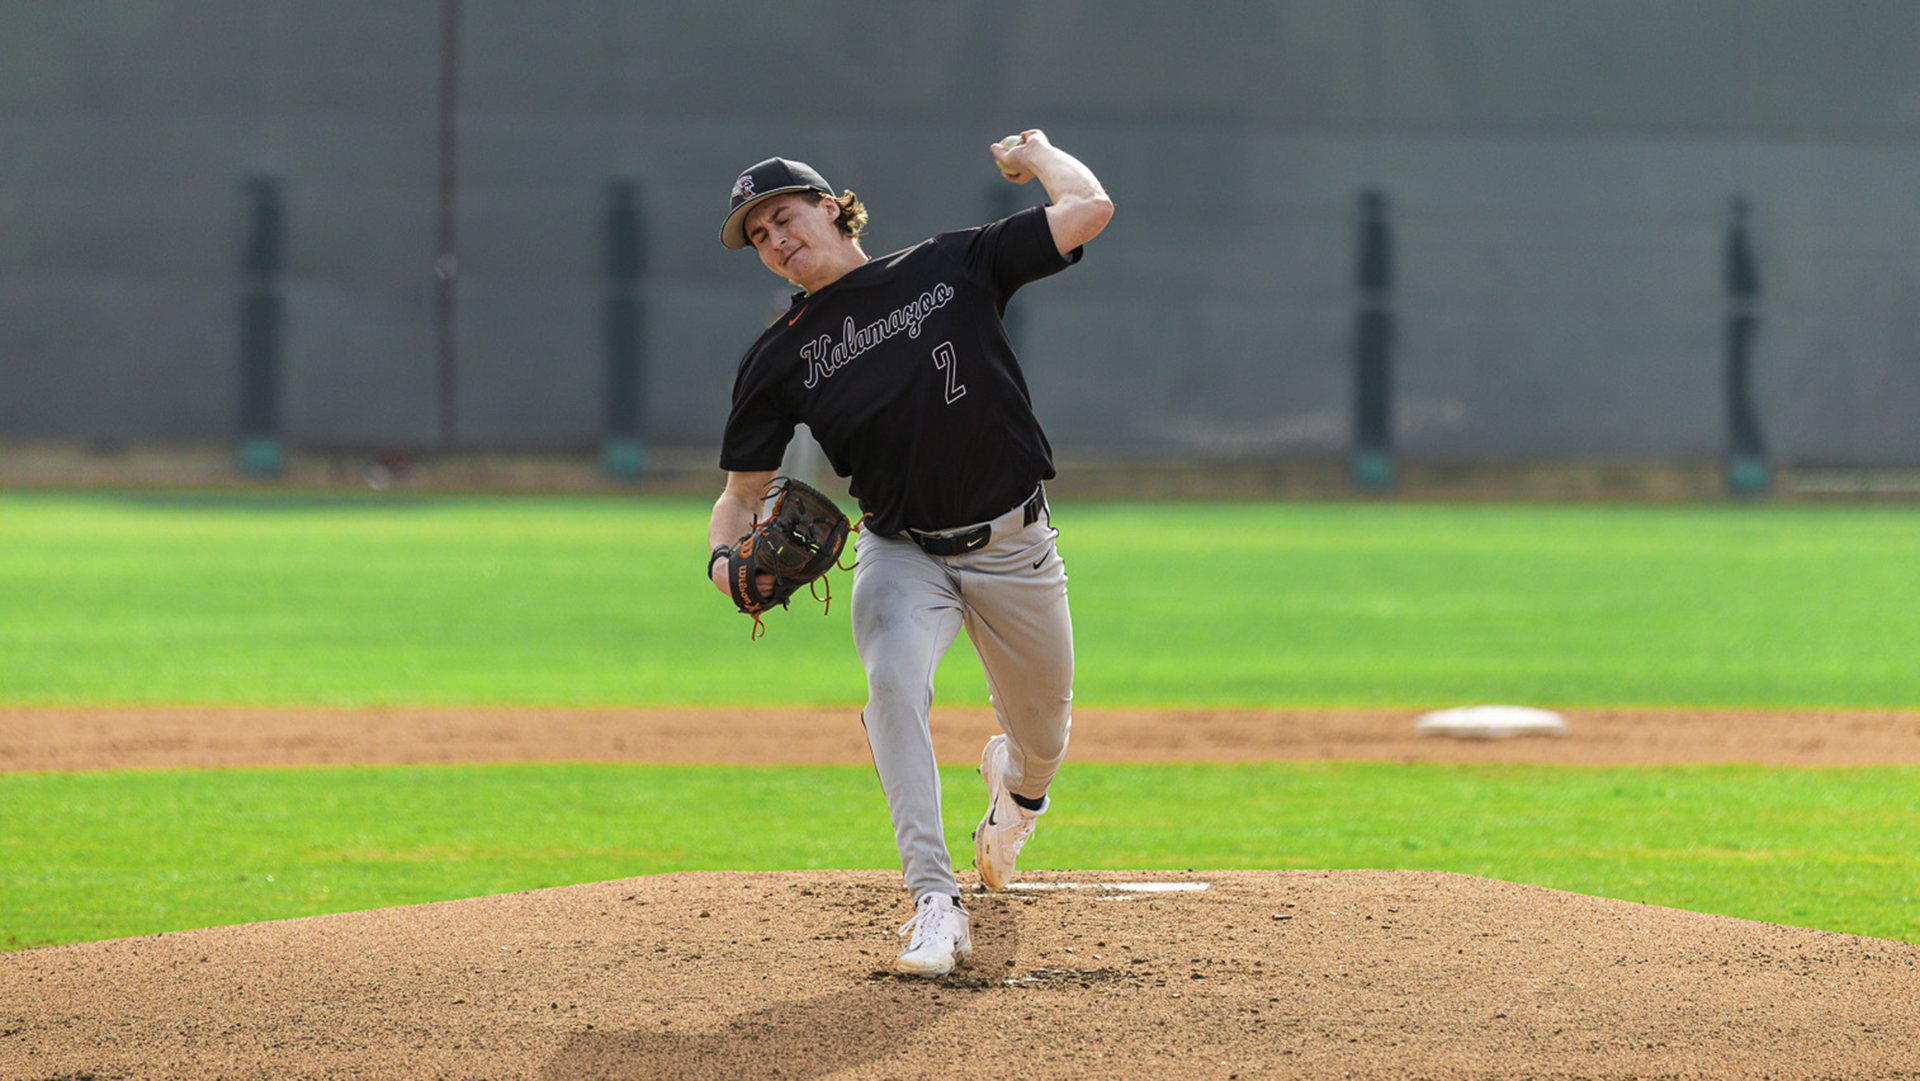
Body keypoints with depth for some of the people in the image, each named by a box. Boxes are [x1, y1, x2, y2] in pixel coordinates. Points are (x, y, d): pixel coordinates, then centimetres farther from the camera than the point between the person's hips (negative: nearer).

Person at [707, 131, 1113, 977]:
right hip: (901, 553, 0)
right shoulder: (779, 359, 1)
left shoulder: (952, 268, -4)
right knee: (894, 678, -31)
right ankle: (935, 902, -33)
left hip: (1013, 548, 0)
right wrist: (724, 559, -19)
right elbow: (741, 494, 2)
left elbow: (1090, 210, -8)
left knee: (1042, 741, 12)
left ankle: (1012, 781, 53)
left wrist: (1032, 153, 10)